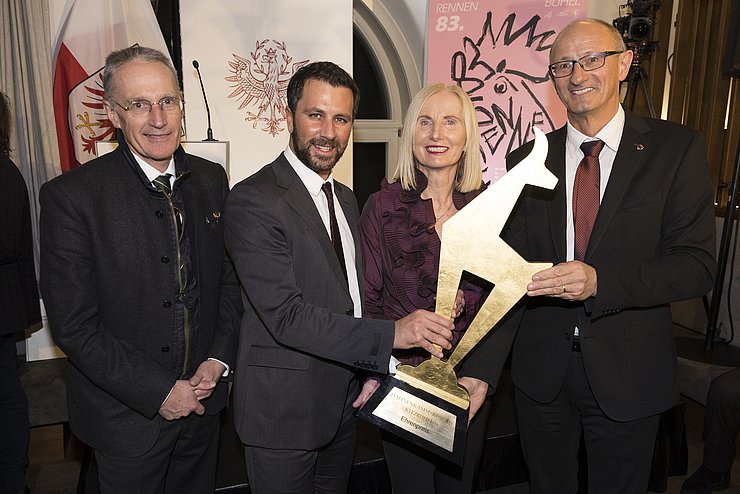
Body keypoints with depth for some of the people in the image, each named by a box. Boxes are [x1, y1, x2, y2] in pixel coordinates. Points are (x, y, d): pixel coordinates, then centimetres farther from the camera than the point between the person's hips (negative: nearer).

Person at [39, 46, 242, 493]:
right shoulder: (71, 196, -16)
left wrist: (219, 359, -6)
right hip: (128, 417, -4)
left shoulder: (211, 179, -1)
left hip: (203, 400, 5)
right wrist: (159, 391, -16)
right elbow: (74, 325, -16)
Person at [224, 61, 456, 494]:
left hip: (345, 402, 7)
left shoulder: (346, 199, 8)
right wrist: (390, 335, -31)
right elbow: (286, 315, -26)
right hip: (284, 408, -7)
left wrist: (374, 373, 1)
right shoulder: (253, 201, -19)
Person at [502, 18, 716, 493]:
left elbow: (697, 265, -12)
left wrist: (599, 280, -28)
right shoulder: (528, 160, 1)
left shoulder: (676, 148, -7)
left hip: (627, 371, -2)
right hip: (541, 368, 2)